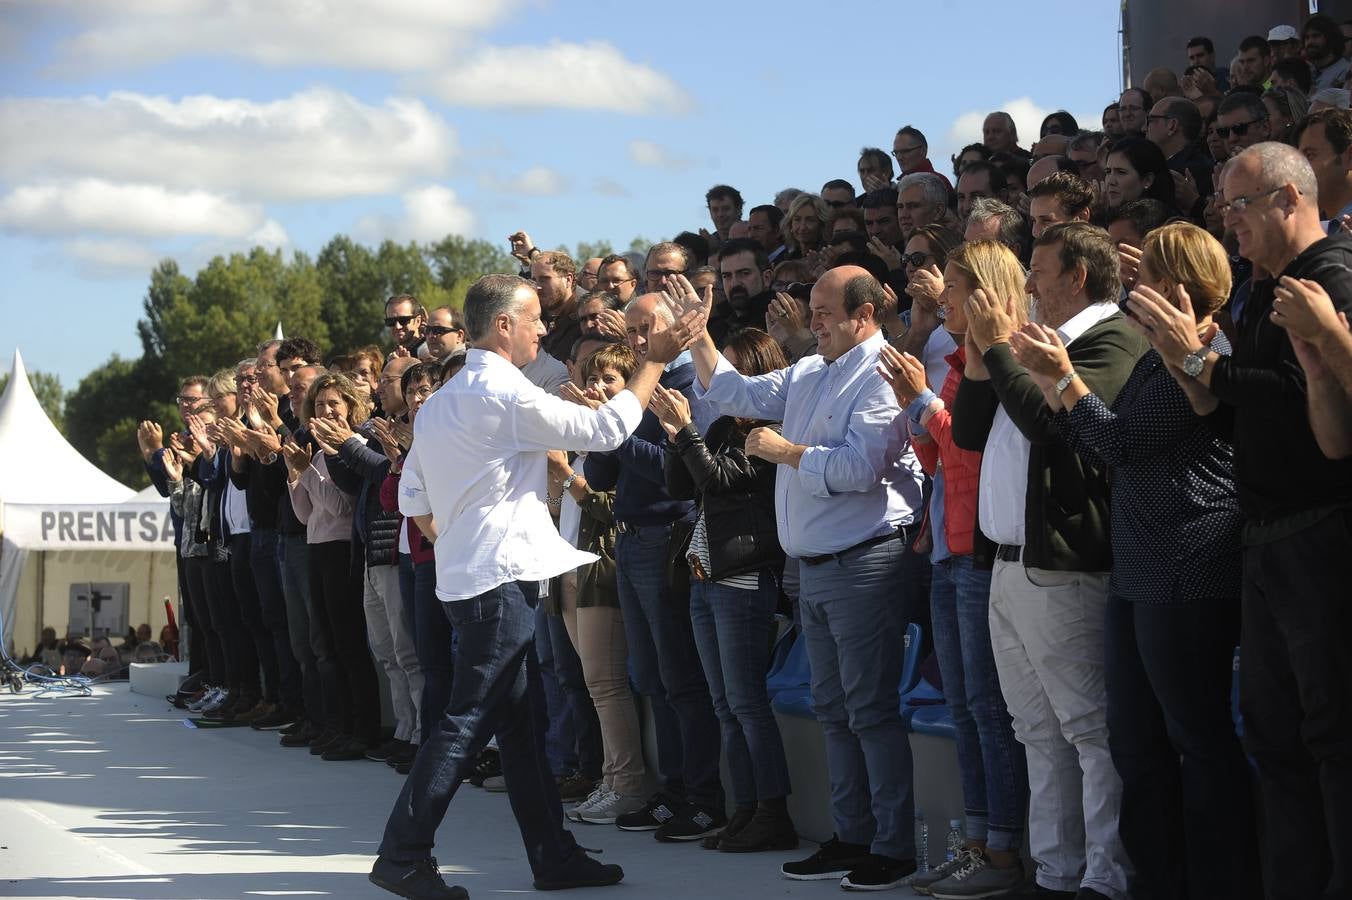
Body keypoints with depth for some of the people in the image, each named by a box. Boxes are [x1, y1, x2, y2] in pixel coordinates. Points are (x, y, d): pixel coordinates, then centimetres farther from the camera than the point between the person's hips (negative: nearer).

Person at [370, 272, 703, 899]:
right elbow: (604, 429, -11)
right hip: (499, 579, -10)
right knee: (468, 722, -8)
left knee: (523, 723, 11)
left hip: (466, 574, 10)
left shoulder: (440, 403, 15)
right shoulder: (507, 394, -14)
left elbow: (412, 498, 19)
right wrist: (656, 359, -4)